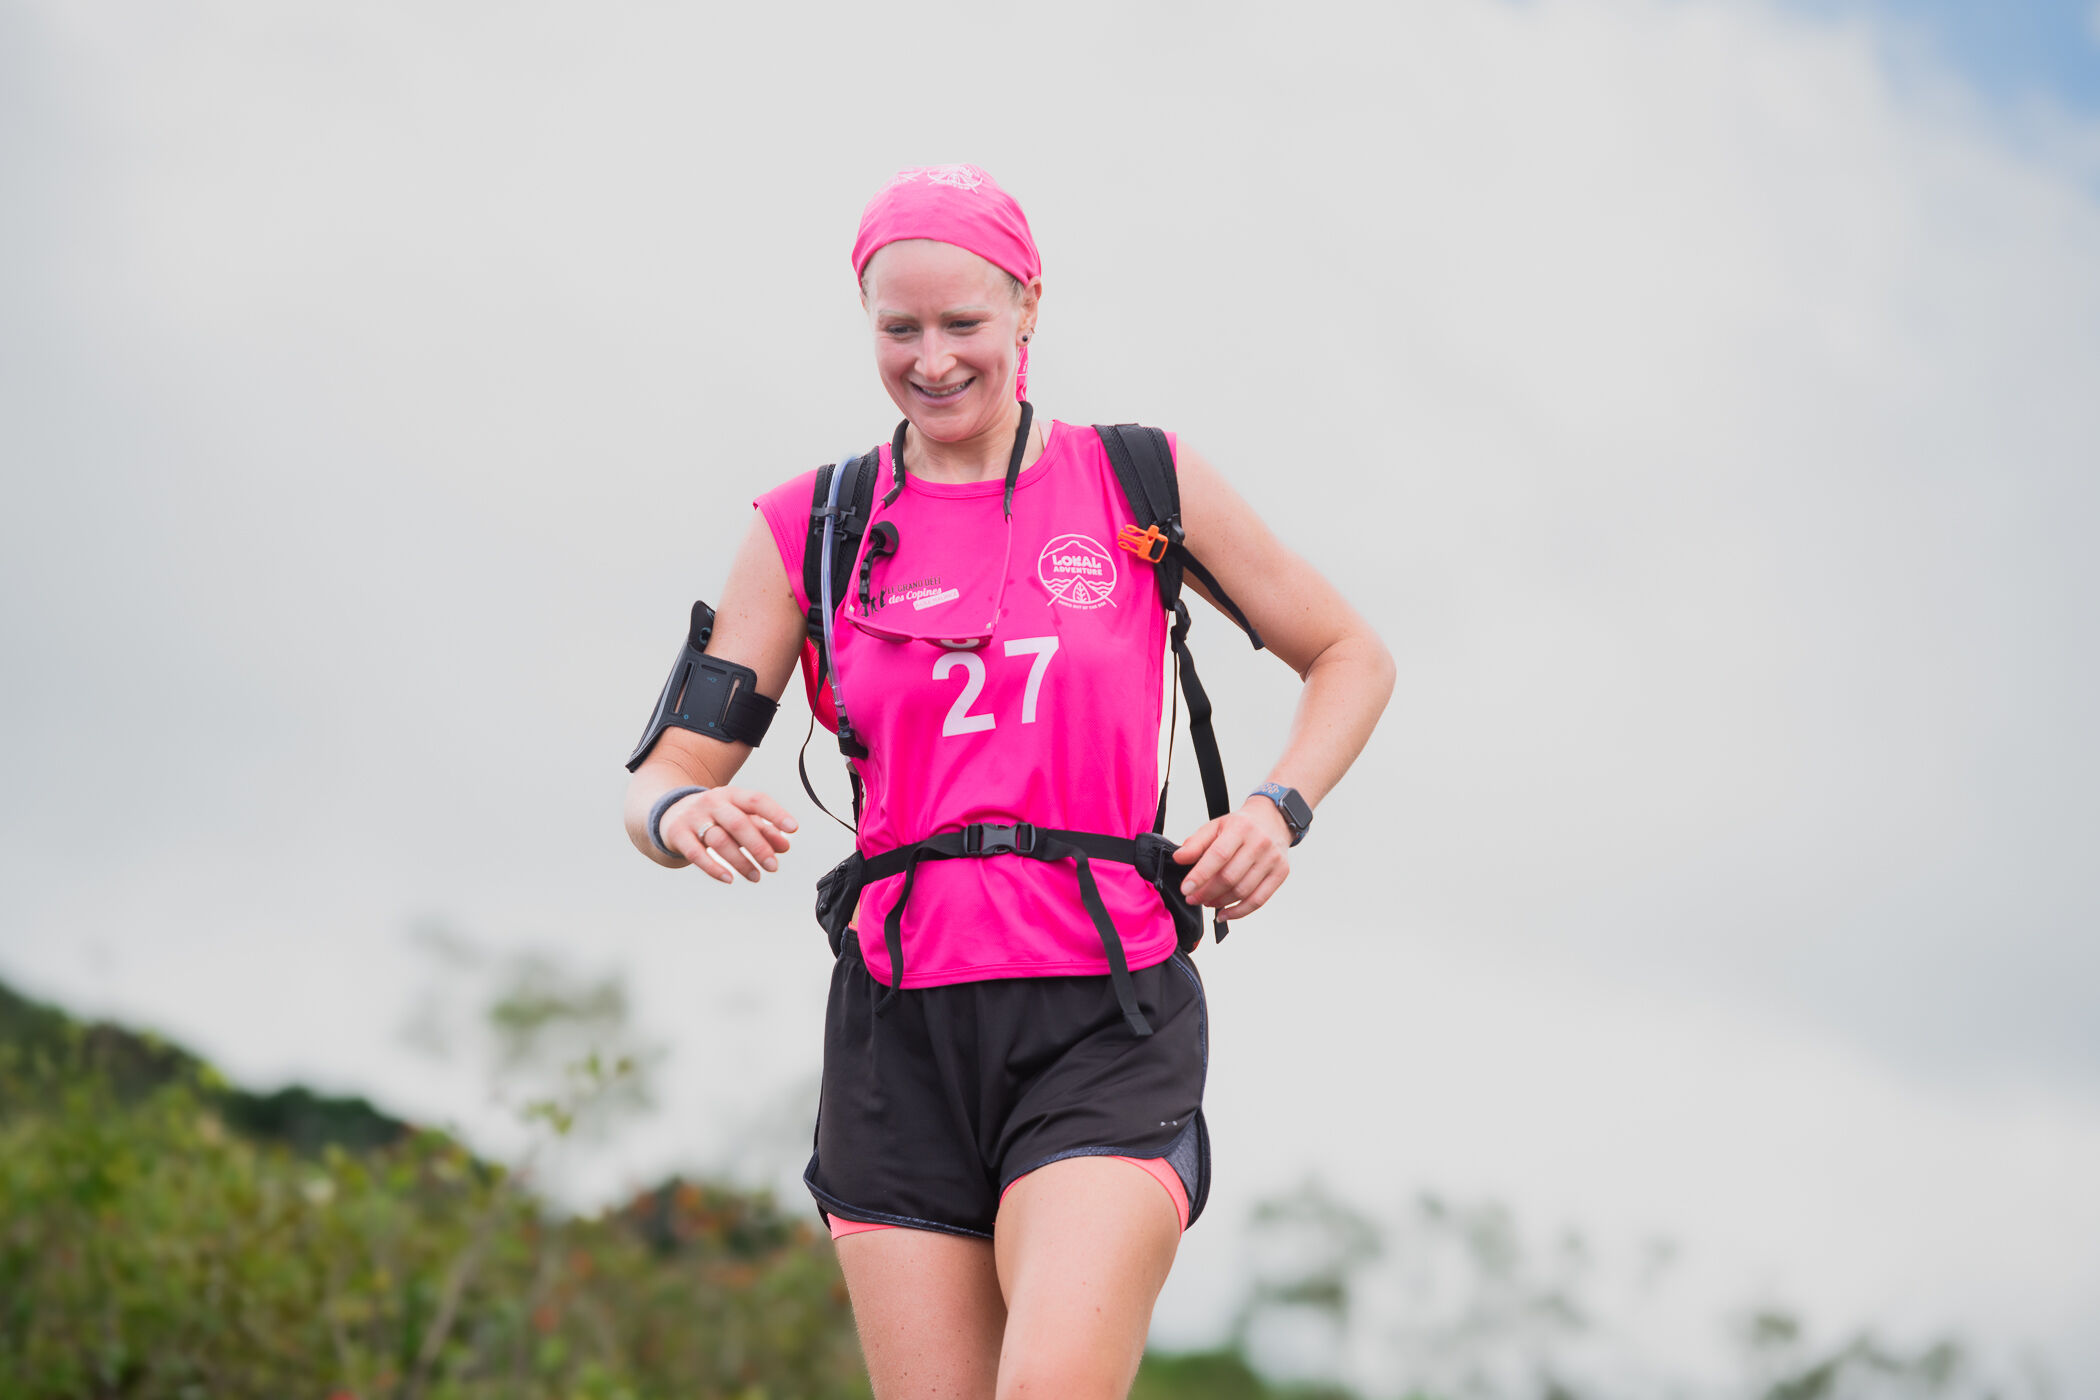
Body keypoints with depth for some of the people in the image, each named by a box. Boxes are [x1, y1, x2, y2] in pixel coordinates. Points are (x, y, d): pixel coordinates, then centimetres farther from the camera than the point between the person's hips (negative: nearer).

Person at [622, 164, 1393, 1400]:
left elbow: (1352, 657, 17)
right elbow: (666, 777, 7)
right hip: (902, 1030, 2)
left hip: (1104, 1026, -2)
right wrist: (688, 815, -17)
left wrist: (1280, 811, -1)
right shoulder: (809, 531, 8)